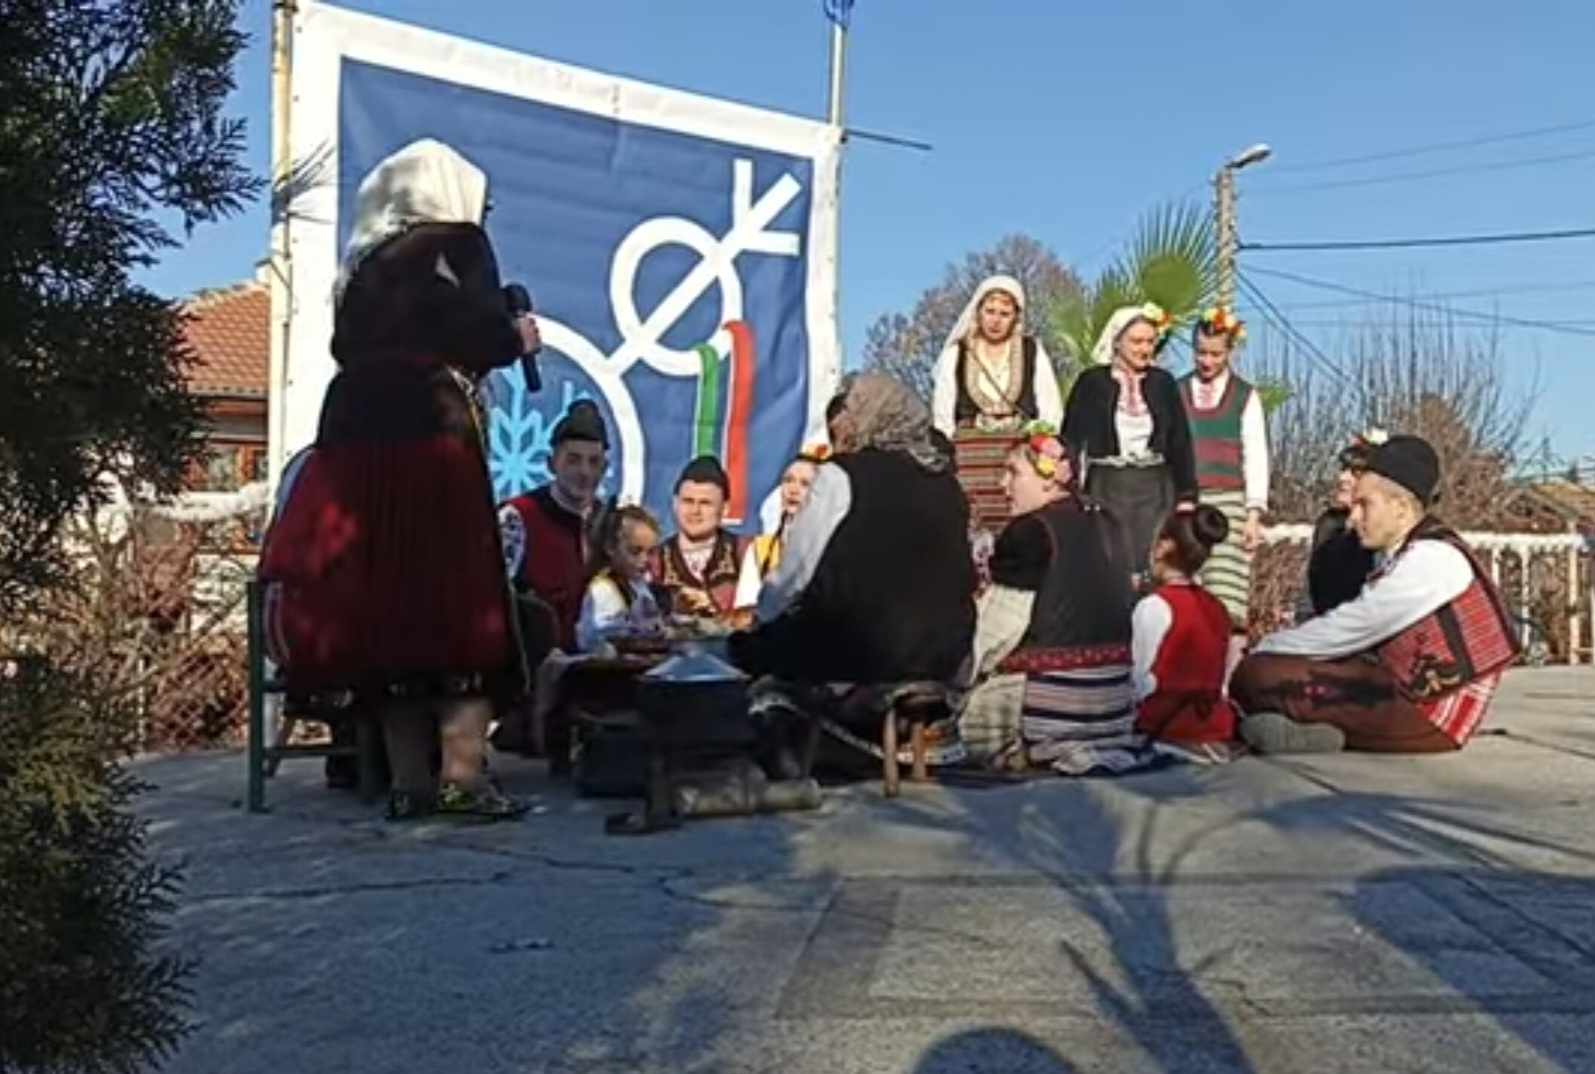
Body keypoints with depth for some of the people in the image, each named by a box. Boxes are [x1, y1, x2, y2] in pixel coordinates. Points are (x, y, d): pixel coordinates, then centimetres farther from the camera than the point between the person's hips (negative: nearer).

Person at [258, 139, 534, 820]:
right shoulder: (456, 247, 4)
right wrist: (519, 337, 12)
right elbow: (484, 336, -10)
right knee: (457, 599, -2)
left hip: (354, 435, 6)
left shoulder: (366, 263, 22)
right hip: (430, 438, -6)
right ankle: (463, 777, -6)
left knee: (380, 601, 6)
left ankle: (410, 781, 10)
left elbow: (349, 347, 20)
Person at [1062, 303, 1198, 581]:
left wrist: (1187, 495, 2)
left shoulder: (1163, 382, 6)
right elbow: (1072, 438, -2)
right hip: (1107, 486, -2)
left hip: (1156, 487, 2)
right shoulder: (1092, 381, -1)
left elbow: (1181, 440, 8)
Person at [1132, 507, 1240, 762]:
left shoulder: (1154, 605, -12)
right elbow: (1216, 679, 11)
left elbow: (1142, 685, -13)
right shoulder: (1217, 608, 8)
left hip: (1171, 740, -7)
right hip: (1216, 738, 7)